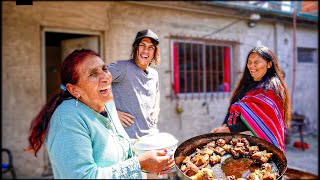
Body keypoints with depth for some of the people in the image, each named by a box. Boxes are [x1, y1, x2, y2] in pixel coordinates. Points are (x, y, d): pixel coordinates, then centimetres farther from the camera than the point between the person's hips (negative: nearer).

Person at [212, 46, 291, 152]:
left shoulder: (270, 88, -7)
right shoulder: (247, 85, 16)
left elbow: (259, 121, -16)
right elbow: (232, 109, 10)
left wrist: (228, 129, -18)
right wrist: (224, 125, -8)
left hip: (259, 142, -6)